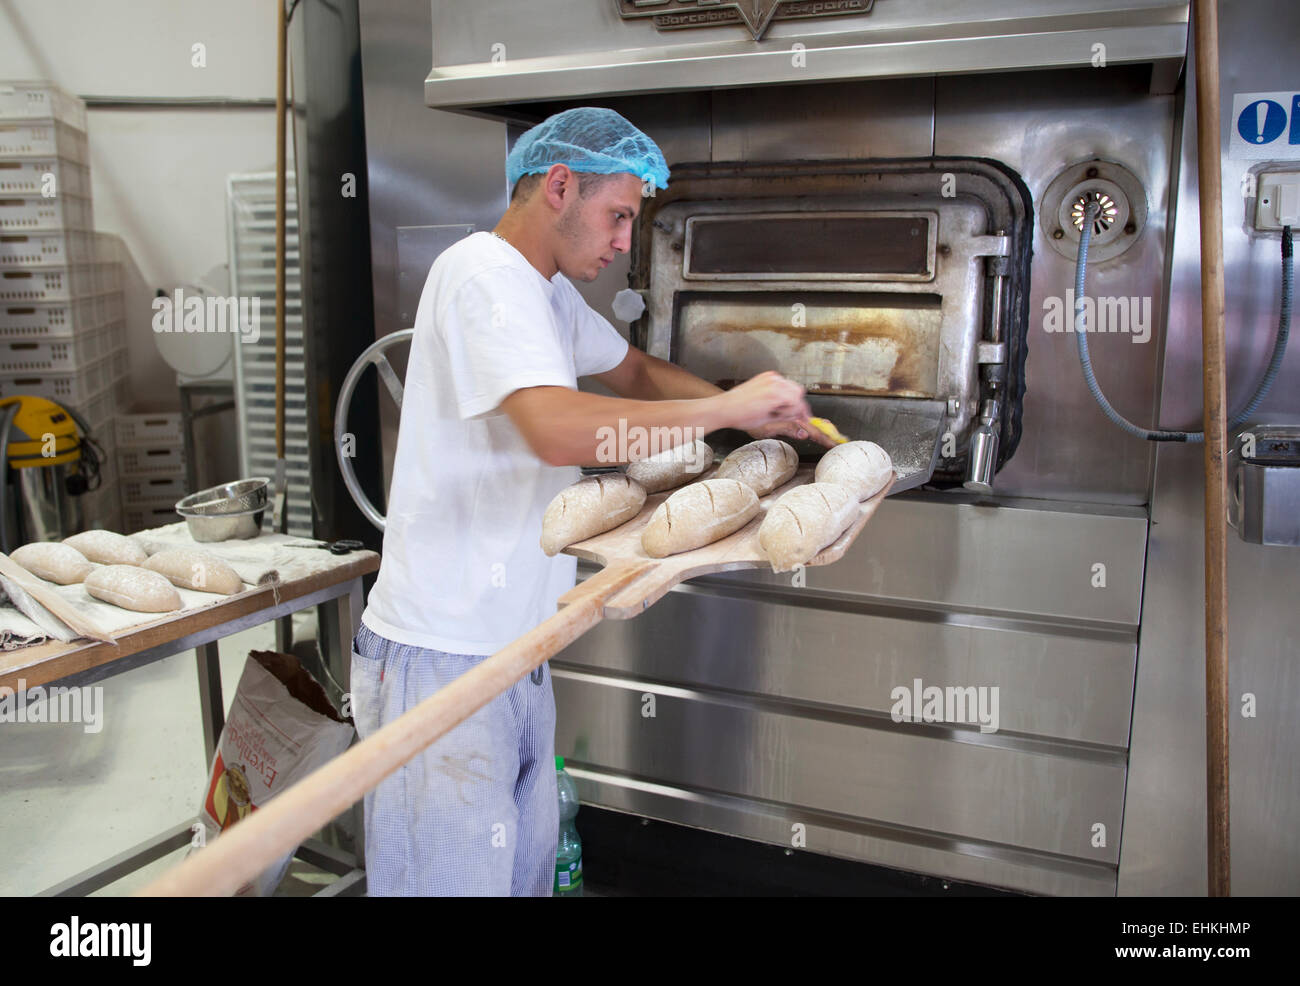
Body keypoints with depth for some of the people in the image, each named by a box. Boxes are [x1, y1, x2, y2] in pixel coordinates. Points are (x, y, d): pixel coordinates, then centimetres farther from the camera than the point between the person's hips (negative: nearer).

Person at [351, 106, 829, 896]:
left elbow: (634, 370, 29)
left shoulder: (549, 291, 16)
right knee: (455, 876, 0)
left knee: (529, 865, 16)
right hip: (444, 657, -9)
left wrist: (758, 414, 15)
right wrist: (727, 407, -20)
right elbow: (560, 430, -31)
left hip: (512, 650, 10)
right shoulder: (483, 274, -16)